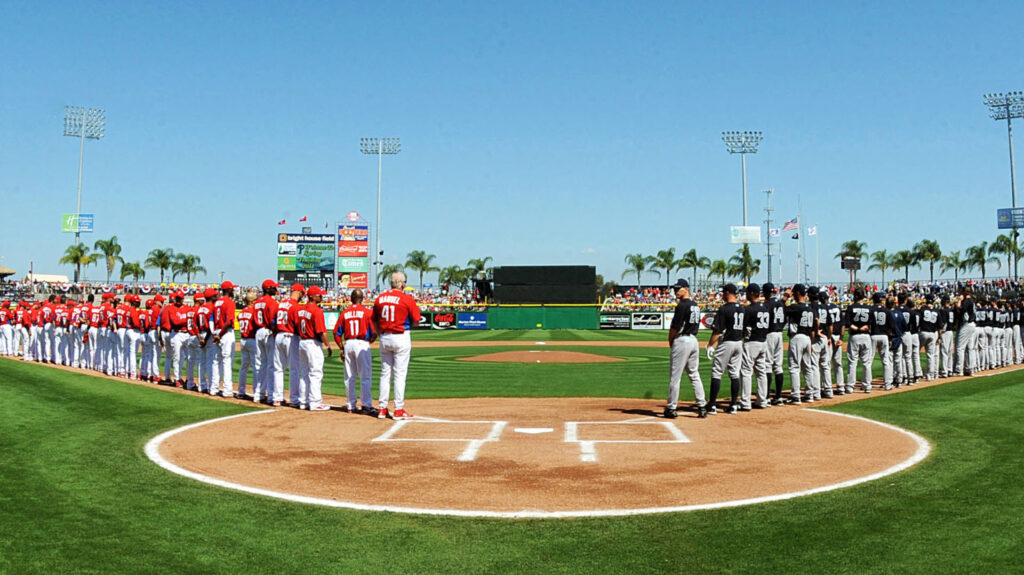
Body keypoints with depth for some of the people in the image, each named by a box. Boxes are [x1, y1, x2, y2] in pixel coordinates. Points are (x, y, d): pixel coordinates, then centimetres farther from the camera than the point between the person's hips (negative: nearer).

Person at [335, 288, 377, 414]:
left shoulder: (344, 313, 6)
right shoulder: (368, 312, -5)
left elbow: (337, 333, 6)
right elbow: (374, 333, -8)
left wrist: (342, 348, 12)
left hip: (348, 344, 4)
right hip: (362, 344, -4)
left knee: (349, 377, 10)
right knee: (366, 376, 0)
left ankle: (350, 406, 14)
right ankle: (366, 405, -2)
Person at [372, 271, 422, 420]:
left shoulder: (380, 298, 5)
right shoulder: (407, 299, -9)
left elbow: (374, 321, 11)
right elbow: (416, 321, -7)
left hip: (384, 338, 5)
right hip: (401, 338, -5)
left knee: (385, 374, 12)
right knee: (400, 374, -1)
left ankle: (382, 408, 14)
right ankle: (399, 410, 0)